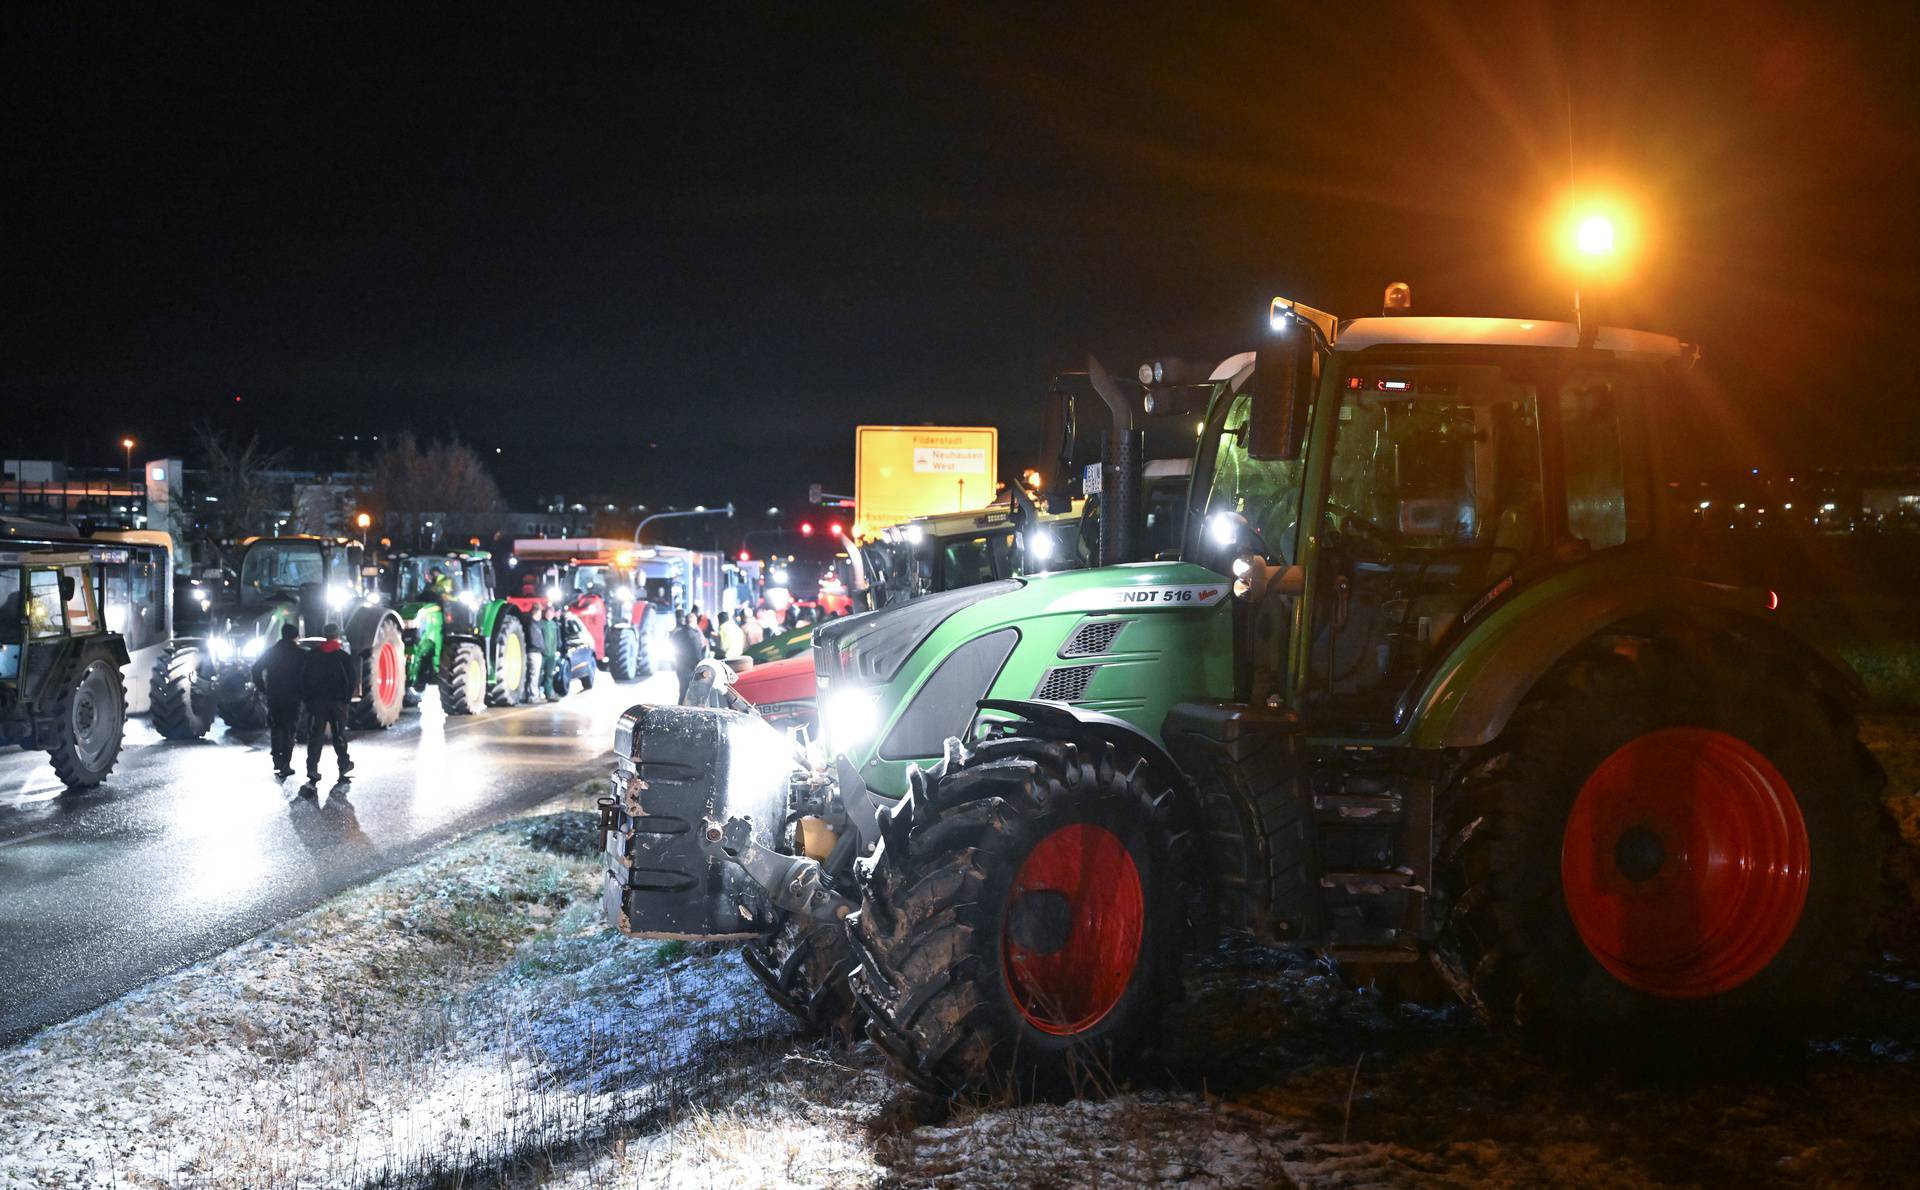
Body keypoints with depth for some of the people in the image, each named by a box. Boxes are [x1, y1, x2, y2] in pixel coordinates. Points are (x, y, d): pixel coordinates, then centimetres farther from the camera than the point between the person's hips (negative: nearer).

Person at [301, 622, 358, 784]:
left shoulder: (312, 656, 4)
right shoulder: (344, 656, -3)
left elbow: (303, 678, 4)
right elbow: (353, 679, -5)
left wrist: (307, 697, 8)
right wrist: (347, 697, 2)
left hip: (316, 700, 1)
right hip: (338, 701, -1)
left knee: (315, 734, 0)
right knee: (339, 734, 11)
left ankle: (312, 768, -8)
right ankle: (344, 764, 20)